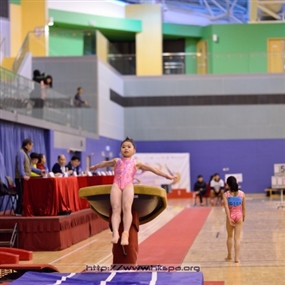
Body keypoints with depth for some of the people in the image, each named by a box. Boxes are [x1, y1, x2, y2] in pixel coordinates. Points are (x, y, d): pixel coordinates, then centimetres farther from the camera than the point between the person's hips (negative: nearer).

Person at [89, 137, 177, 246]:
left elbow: (152, 169, 22)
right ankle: (115, 233, -32)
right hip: (116, 185, 1)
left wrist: (166, 176, 22)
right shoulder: (116, 161, 29)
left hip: (128, 185, -1)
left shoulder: (136, 163, 23)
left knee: (127, 208, -25)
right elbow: (105, 163, 44)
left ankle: (125, 233, -35)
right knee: (116, 209, -20)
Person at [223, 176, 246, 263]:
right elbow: (244, 207, 3)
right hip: (239, 216, 1)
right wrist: (243, 216, 16)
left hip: (231, 216, -1)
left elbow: (226, 207, -17)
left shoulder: (226, 194, -8)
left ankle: (229, 256, 28)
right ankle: (236, 258, -2)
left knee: (230, 236, 17)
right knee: (237, 238, 2)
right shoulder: (242, 193, -2)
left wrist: (229, 218, -18)